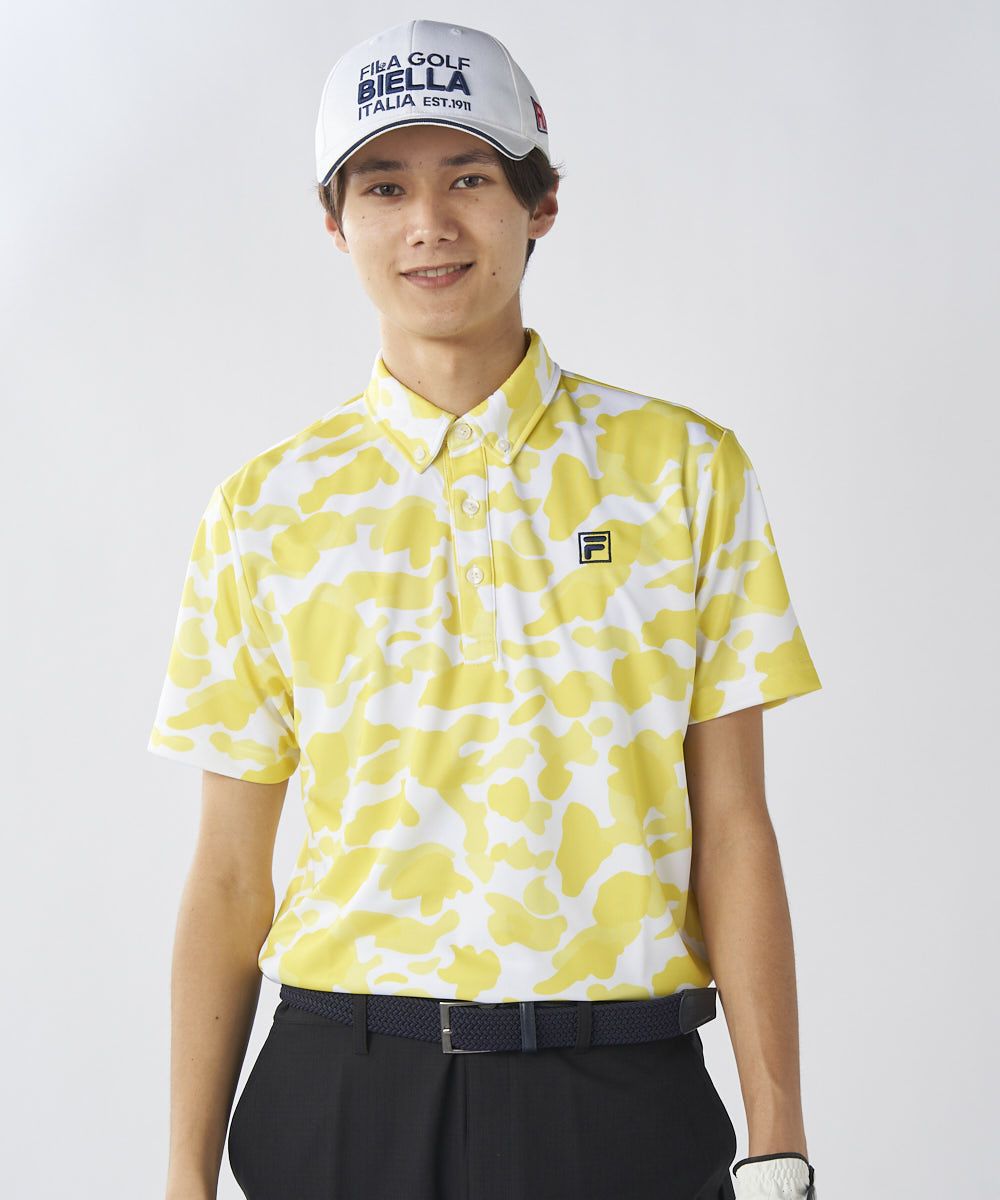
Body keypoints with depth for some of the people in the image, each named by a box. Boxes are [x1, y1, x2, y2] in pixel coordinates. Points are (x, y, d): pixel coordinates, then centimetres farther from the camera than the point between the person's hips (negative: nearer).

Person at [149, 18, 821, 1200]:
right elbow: (230, 873, 4)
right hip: (343, 1091, 1)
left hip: (616, 1098, -1)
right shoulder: (267, 509, 3)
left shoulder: (685, 469, 0)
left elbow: (729, 828, -1)